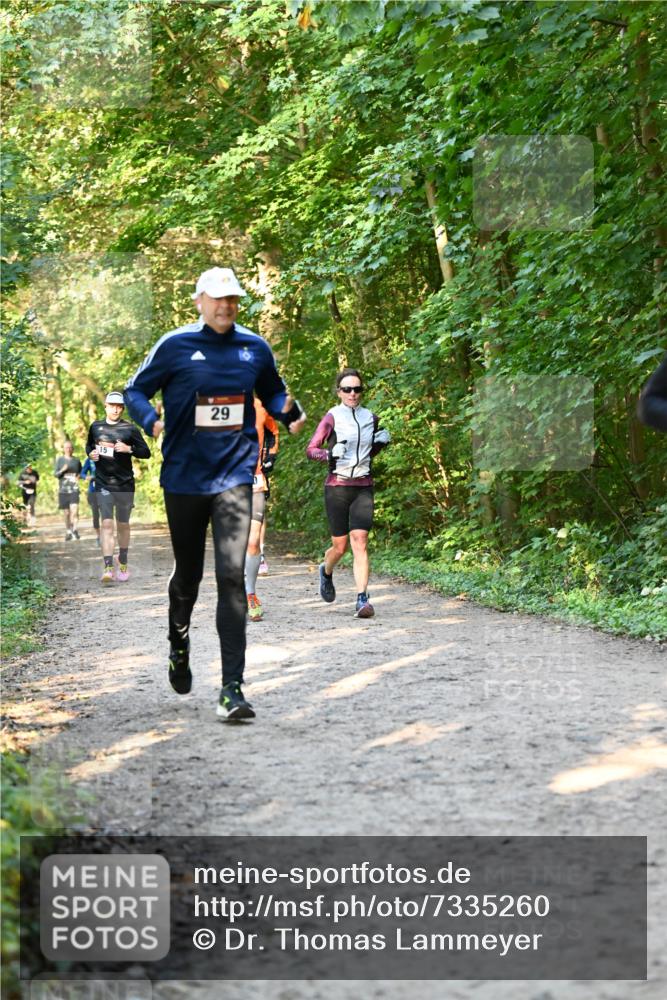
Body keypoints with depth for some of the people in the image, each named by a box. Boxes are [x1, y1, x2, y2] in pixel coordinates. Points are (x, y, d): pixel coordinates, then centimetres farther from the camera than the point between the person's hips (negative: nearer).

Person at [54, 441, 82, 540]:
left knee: (74, 510, -18)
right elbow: (55, 474, 5)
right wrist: (62, 470, -14)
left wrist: (78, 477, 1)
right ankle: (68, 532, 18)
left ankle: (74, 529, -11)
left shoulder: (76, 460, 8)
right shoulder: (60, 459, 5)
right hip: (63, 490, 0)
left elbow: (80, 472, 22)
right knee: (66, 513, 6)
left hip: (74, 490, 0)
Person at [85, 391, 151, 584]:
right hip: (103, 483, 0)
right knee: (106, 523, -12)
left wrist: (129, 449, -16)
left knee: (123, 525, 10)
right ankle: (108, 568, -19)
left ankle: (123, 565, 27)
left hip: (125, 483, 0)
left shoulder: (130, 429, -1)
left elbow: (146, 452, 1)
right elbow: (89, 445, 24)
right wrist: (91, 454, 2)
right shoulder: (95, 426, 7)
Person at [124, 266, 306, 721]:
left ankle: (233, 688, -13)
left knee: (232, 575, -13)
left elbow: (272, 391, 20)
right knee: (188, 573, 13)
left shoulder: (255, 348, 5)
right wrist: (151, 420, -16)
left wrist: (289, 410, -2)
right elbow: (136, 391, 5)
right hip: (184, 477, 0)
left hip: (235, 475, 0)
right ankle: (179, 643, 47)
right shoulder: (175, 346, -2)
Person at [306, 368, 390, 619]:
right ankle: (326, 572, 40)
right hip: (337, 487, -2)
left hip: (363, 487, 2)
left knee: (360, 542, -12)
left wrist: (380, 442, 4)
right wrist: (329, 453, -23)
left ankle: (362, 600, -16)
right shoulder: (332, 417, -4)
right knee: (340, 546, 5)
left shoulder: (370, 417, 10)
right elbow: (311, 450, -5)